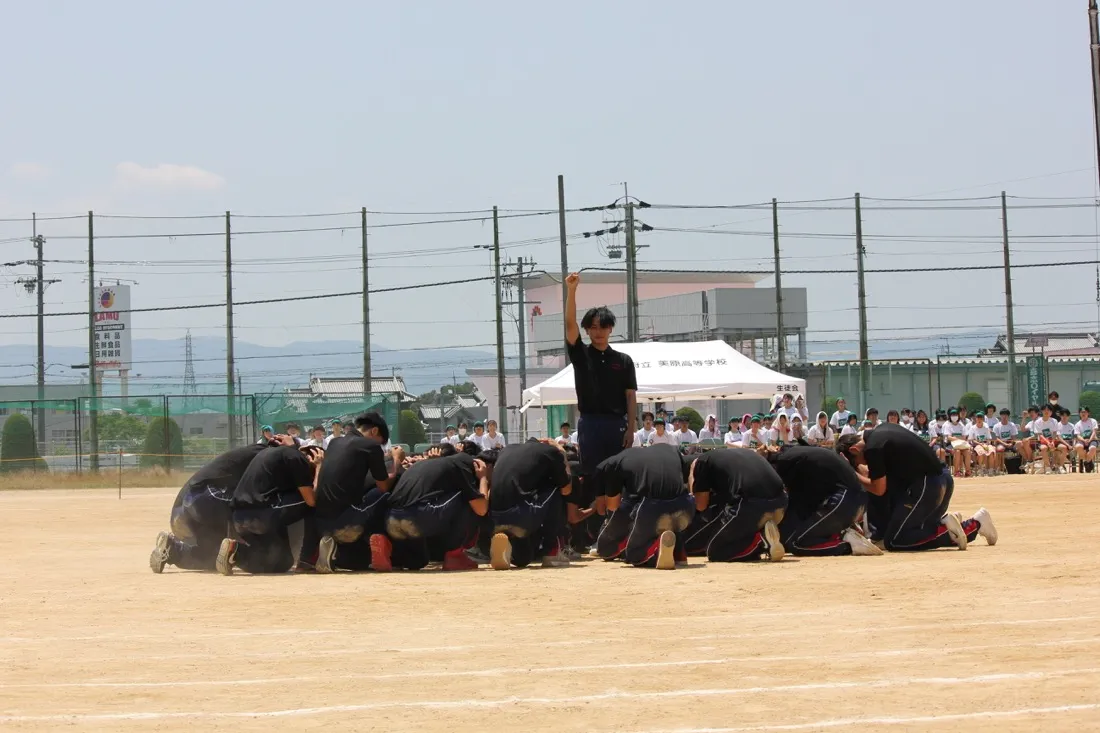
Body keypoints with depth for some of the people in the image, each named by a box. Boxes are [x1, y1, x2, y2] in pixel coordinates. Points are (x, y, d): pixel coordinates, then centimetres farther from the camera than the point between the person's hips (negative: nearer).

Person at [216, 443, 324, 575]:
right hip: (262, 514, -9)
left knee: (282, 562, 23)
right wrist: (318, 466, 9)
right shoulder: (297, 457, 1)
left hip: (240, 519, 9)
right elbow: (311, 500, -3)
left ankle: (238, 551, 4)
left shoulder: (275, 452, 27)